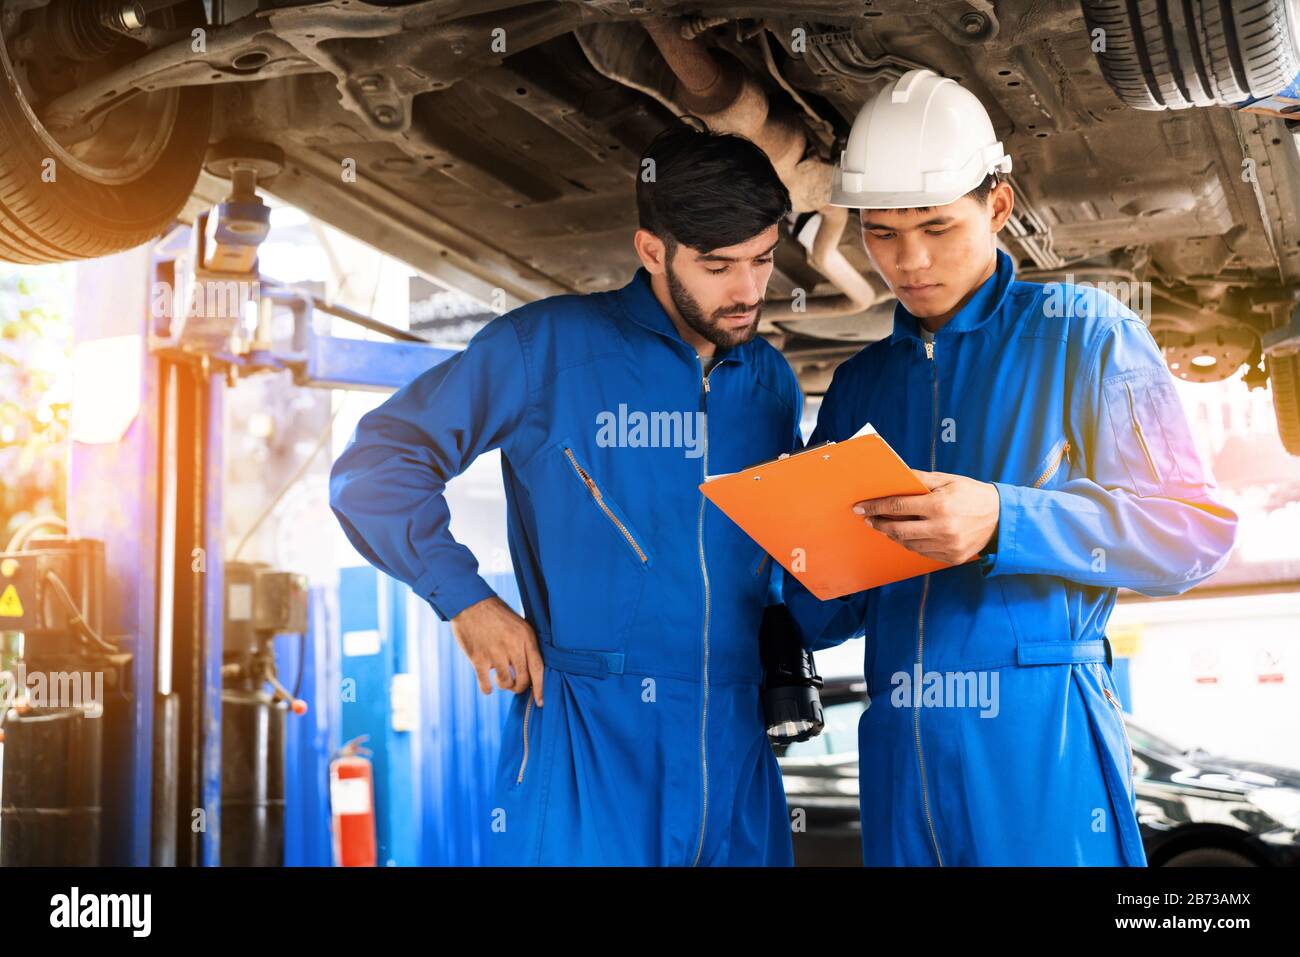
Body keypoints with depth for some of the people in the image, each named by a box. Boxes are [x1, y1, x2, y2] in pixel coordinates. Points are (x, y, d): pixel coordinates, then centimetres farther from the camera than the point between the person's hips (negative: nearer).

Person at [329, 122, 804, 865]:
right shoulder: (547, 347, -5)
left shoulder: (773, 385, 10)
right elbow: (373, 470, -4)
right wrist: (467, 599, -11)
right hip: (585, 748, -4)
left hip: (735, 749, 5)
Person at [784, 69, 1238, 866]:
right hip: (898, 748, 4)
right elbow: (821, 619, 16)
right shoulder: (858, 385, 15)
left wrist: (1005, 522, -22)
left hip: (1040, 741, -4)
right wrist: (821, 567, -9)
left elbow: (1195, 528, -8)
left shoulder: (1082, 334, 2)